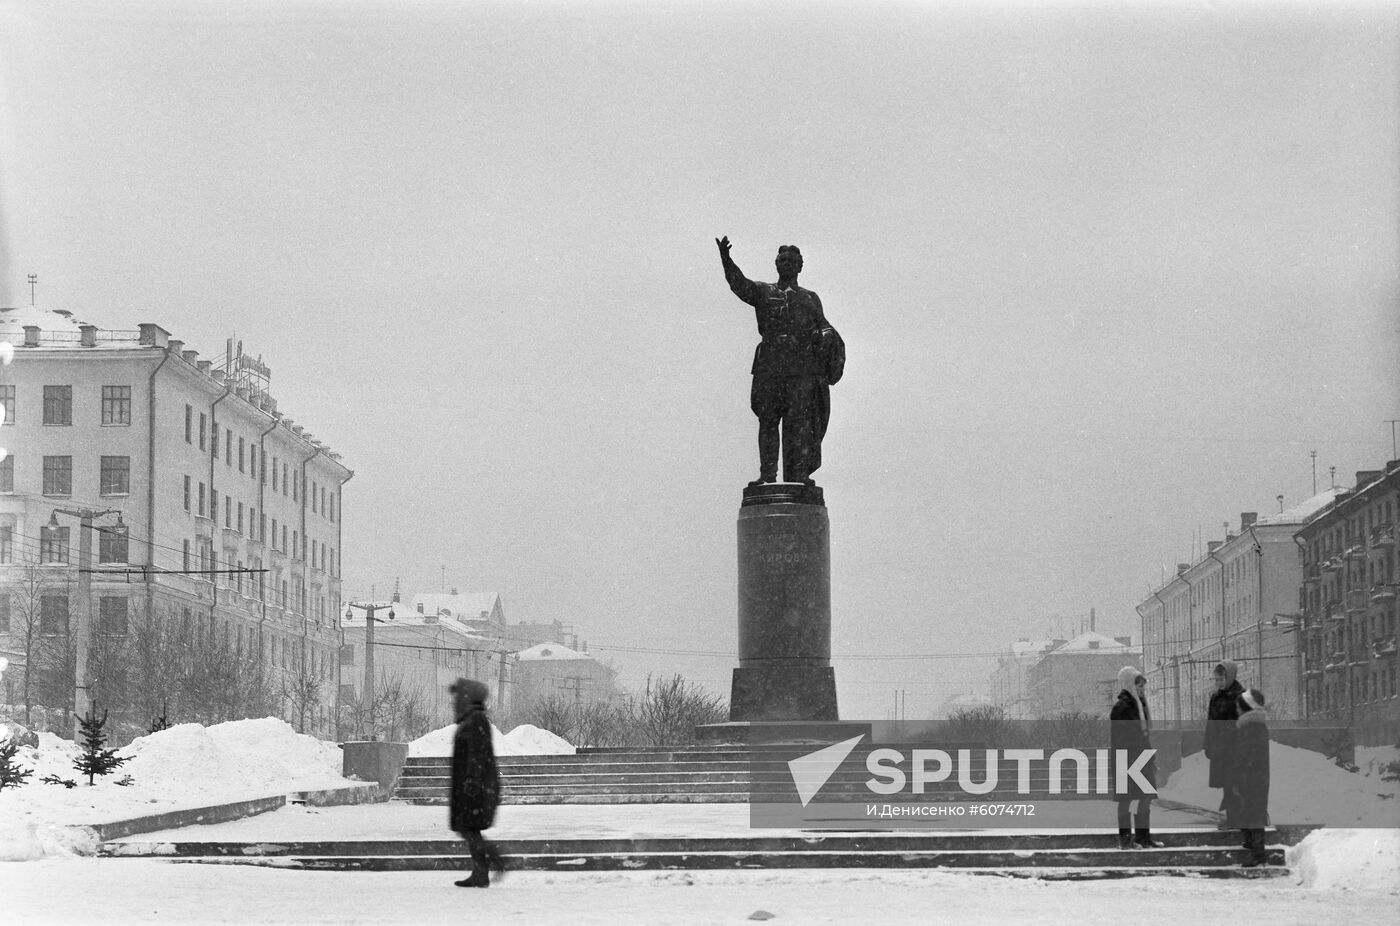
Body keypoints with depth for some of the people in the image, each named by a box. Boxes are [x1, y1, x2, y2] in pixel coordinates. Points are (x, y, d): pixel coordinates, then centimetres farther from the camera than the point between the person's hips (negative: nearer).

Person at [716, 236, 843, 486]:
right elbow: (740, 285, 0)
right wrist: (727, 262, -18)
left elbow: (822, 326, 15)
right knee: (768, 420, -4)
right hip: (770, 365, 0)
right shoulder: (763, 292, 17)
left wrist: (826, 336, -9)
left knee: (799, 420, -7)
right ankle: (767, 473, -3)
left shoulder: (810, 299, 22)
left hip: (802, 366, 0)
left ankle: (798, 473, -10)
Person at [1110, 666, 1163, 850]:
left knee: (1146, 798, 8)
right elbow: (1118, 738, -16)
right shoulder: (1121, 707, -12)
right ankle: (1125, 839, 1)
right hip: (1127, 760, -9)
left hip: (1142, 760, 9)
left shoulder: (1140, 705, 15)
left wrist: (1152, 759, 18)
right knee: (1126, 799, -3)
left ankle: (1143, 837, 14)